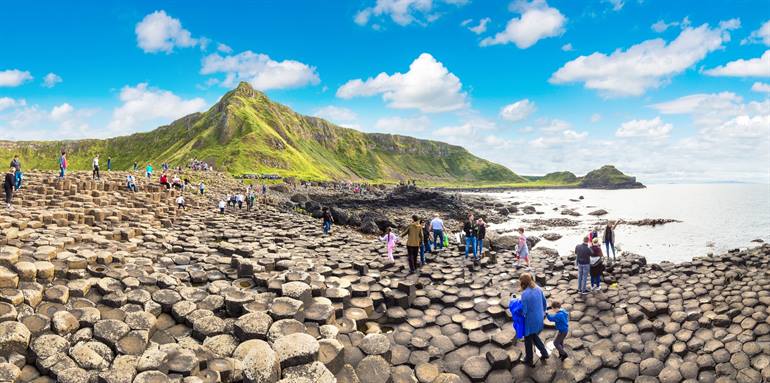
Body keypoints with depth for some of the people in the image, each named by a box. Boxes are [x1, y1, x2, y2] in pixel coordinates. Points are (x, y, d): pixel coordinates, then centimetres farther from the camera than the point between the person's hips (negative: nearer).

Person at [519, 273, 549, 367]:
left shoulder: (524, 294, -27)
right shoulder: (538, 289, -6)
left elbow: (524, 311, -22)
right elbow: (545, 303, 6)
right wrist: (542, 312, 22)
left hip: (530, 321, -6)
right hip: (539, 319, 6)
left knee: (528, 340, 16)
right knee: (534, 336, 30)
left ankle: (529, 360, 31)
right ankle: (544, 353, 31)